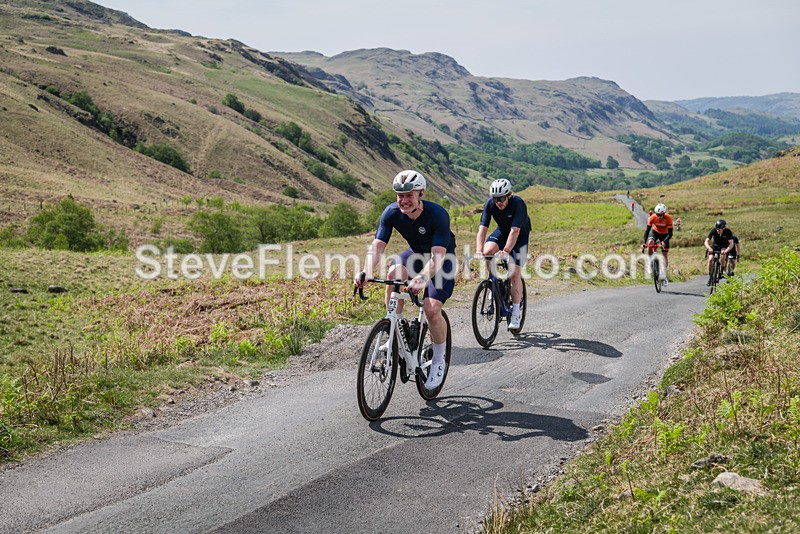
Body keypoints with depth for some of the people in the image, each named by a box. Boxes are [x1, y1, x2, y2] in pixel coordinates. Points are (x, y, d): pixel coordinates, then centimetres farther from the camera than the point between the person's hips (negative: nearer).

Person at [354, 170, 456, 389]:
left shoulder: (437, 214, -33)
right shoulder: (392, 212, -21)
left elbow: (438, 256, -41)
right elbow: (377, 246, -27)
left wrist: (422, 278, -60)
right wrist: (366, 272, -47)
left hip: (442, 258, -4)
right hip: (416, 253, 4)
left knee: (432, 310, -22)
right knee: (394, 274, -28)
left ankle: (439, 360, 4)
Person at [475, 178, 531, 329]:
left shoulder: (518, 203, -33)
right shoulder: (490, 204, -22)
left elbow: (515, 231, -40)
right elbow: (482, 228, -27)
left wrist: (506, 251, -52)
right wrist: (478, 251, -41)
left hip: (520, 235, -4)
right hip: (502, 231, 4)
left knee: (515, 274, -12)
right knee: (487, 252, -27)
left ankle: (516, 314, -5)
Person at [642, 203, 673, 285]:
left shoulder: (668, 218, -31)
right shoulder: (652, 217, -28)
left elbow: (670, 233, -30)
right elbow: (647, 230, -27)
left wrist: (665, 241, -46)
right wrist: (644, 242, -39)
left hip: (664, 234, -1)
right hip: (655, 232, 1)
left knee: (665, 255, -4)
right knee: (650, 243, -32)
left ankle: (664, 276, 3)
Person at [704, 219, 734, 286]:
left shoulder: (728, 231, -29)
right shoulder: (713, 230, -27)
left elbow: (731, 244, -34)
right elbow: (706, 241, -31)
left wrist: (726, 251, -52)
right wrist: (709, 247, -53)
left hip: (724, 246, -1)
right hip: (715, 245, 1)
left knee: (723, 255, -33)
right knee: (710, 259, -18)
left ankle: (723, 270, -13)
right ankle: (710, 277, -6)